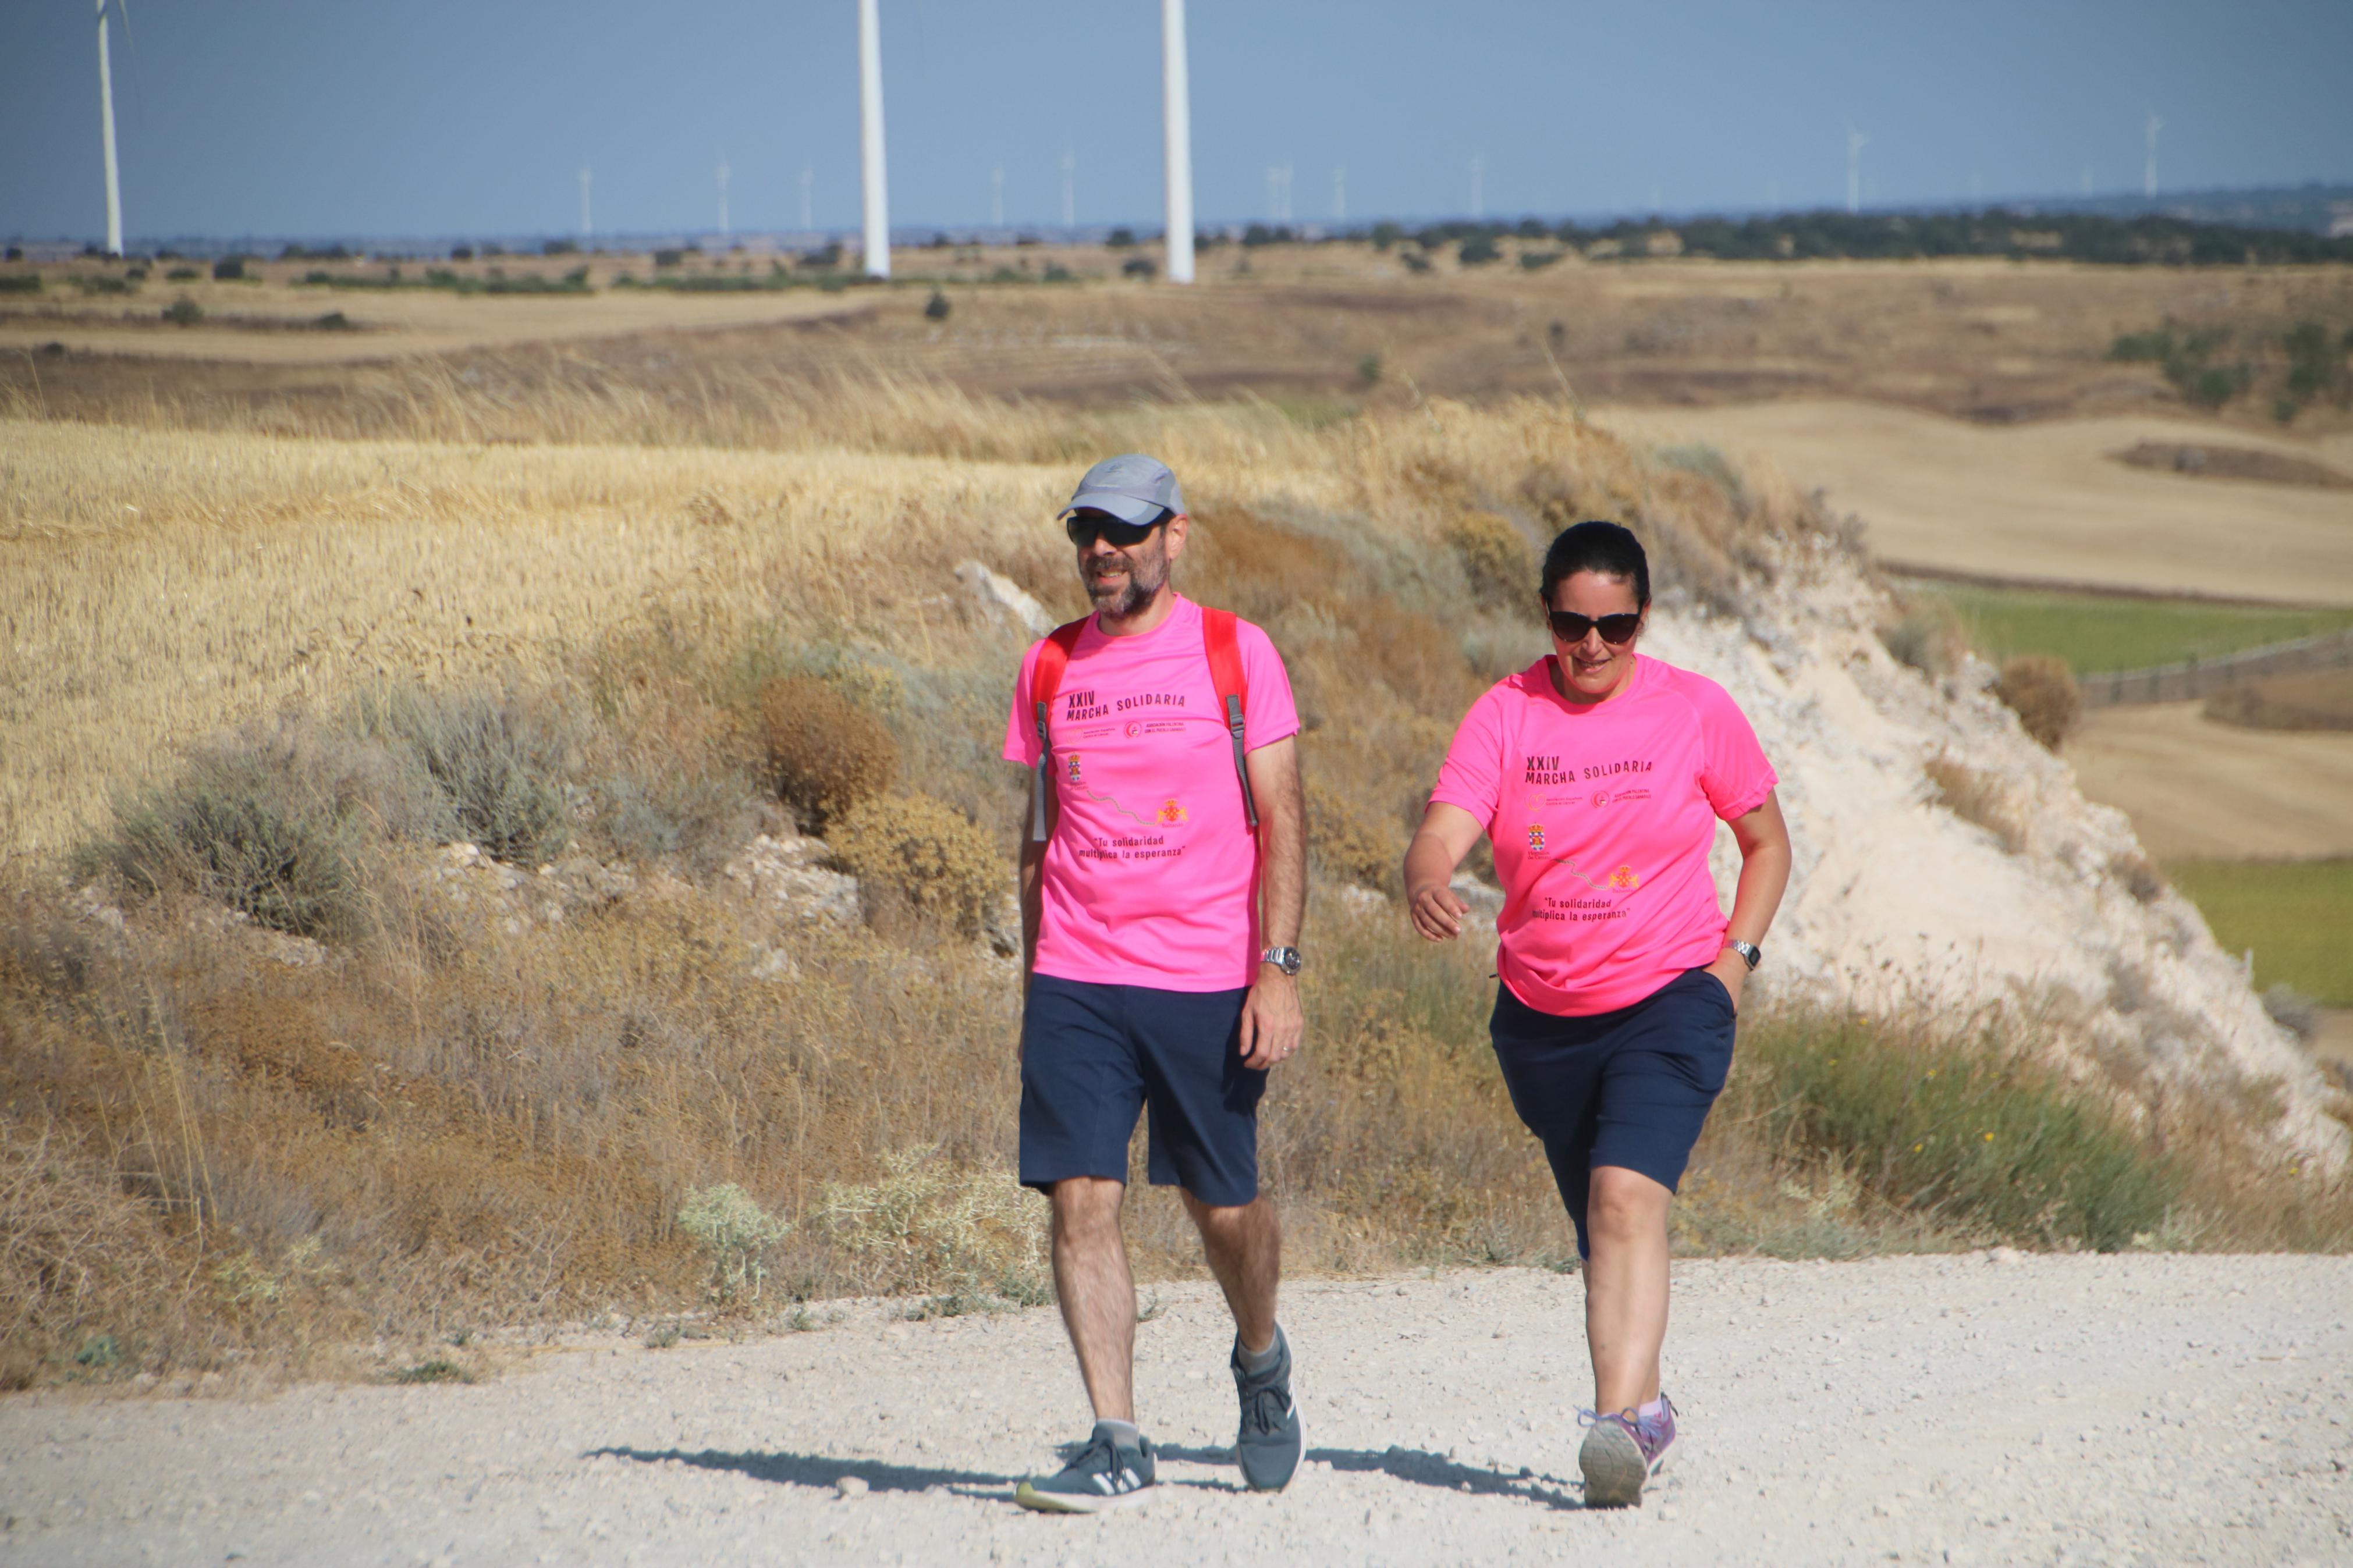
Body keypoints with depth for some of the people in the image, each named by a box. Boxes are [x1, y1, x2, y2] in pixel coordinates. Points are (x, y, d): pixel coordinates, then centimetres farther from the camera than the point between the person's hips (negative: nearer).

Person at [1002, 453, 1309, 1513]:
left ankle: (1260, 1359, 37)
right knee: (1079, 1200, -9)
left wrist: (1278, 967, -12)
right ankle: (1117, 1447, -8)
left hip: (1208, 983, -3)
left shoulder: (1234, 654, -1)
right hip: (1076, 984, 3)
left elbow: (1281, 823, -3)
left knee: (1224, 1205, 6)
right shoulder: (1049, 668, 10)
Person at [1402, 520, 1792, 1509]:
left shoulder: (1694, 711, -2)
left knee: (1627, 1198, -22)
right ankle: (1646, 1411, 30)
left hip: (1669, 1000, -3)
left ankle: (1619, 1427, -30)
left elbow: (1767, 842, 10)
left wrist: (1734, 957, -3)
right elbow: (1442, 833, -14)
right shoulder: (1506, 715, -2)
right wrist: (1427, 883, -38)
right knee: (1599, 1223, 12)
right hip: (1541, 1017, 3)